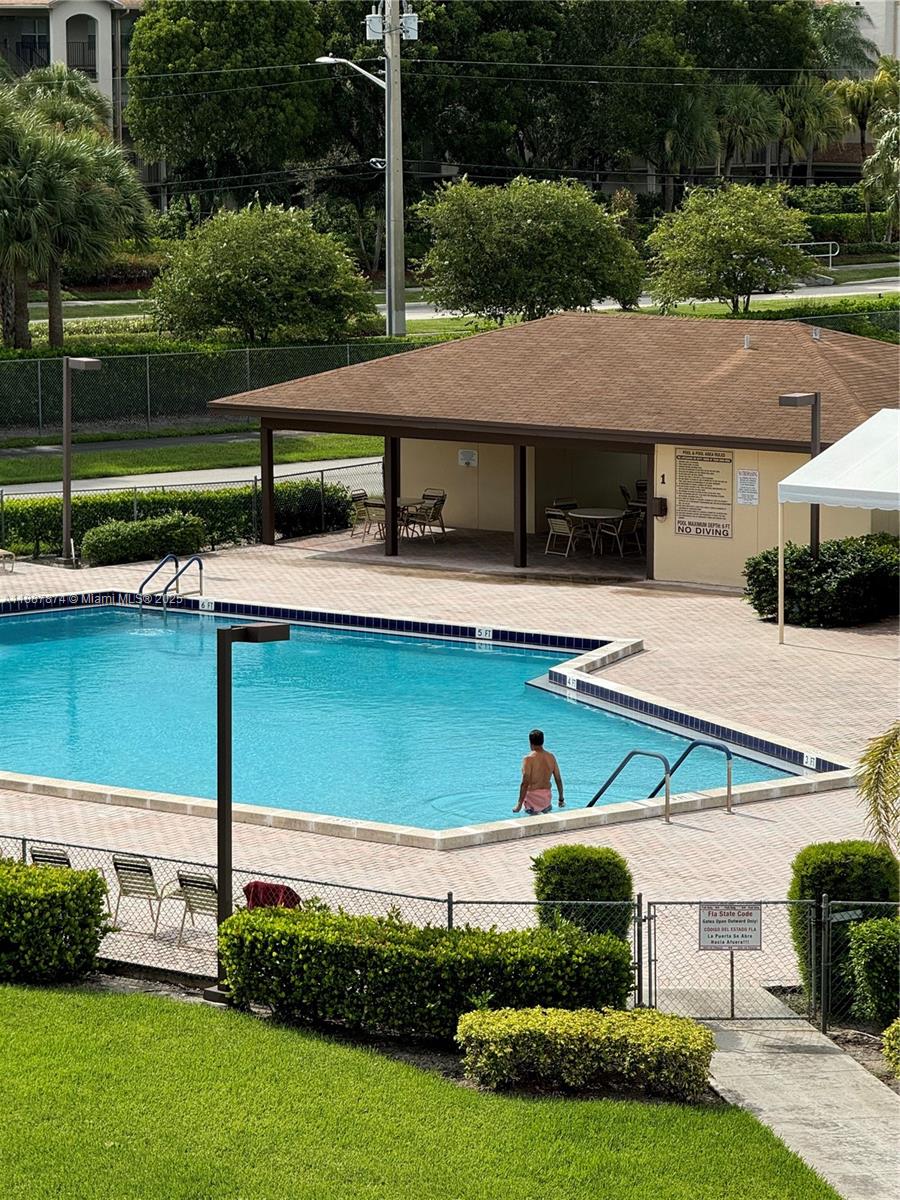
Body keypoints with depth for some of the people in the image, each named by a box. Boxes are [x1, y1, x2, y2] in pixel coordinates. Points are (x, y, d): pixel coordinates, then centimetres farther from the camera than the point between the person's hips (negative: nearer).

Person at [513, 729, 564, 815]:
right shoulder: (551, 757, 4)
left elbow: (525, 783, -17)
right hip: (547, 797, 6)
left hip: (532, 795, -5)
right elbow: (558, 780, 10)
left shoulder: (529, 759, -13)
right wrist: (561, 799, 21)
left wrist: (519, 804, -13)